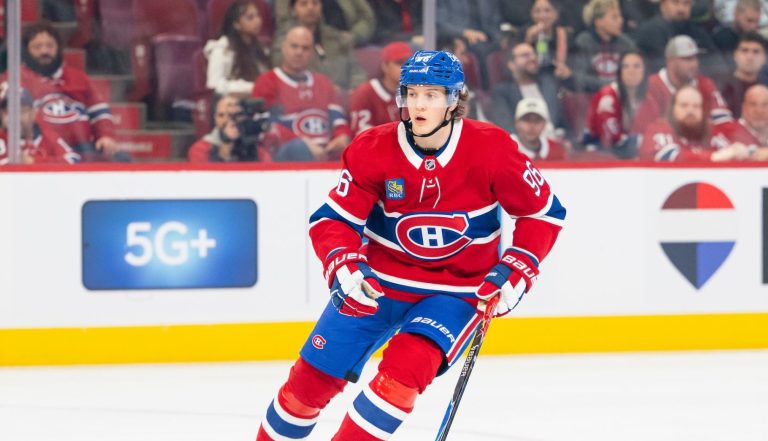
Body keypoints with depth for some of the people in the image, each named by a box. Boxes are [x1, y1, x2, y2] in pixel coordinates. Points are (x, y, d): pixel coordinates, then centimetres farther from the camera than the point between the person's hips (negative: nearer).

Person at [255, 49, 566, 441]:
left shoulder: (491, 150, -17)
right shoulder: (373, 150, -15)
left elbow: (543, 213, -5)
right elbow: (332, 219, -10)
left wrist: (516, 272, -14)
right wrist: (344, 266, -29)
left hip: (458, 289, -2)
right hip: (378, 280, 2)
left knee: (406, 368, -26)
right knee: (314, 376, 0)